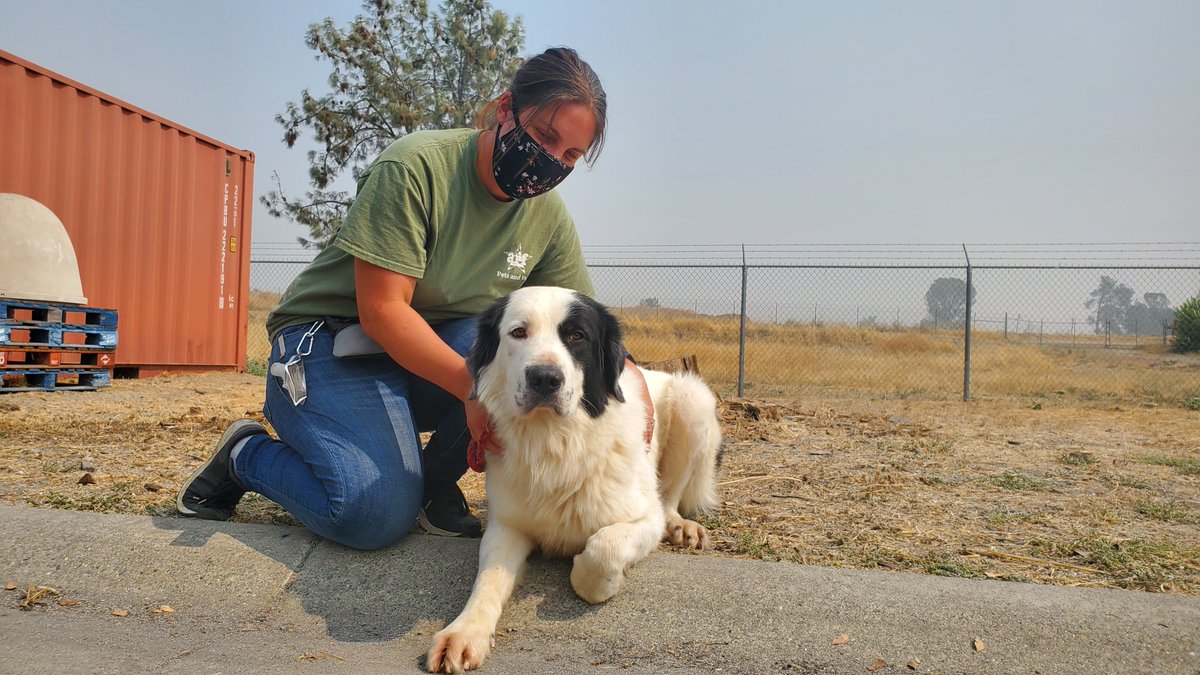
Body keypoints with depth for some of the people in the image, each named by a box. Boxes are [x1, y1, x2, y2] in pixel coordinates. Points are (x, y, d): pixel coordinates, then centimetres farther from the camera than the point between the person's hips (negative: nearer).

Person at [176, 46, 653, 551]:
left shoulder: (550, 218, -2)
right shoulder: (416, 166, -20)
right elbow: (381, 311, -24)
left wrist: (629, 377, -21)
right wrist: (472, 385, -34)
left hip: (436, 349, 6)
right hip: (330, 345, -5)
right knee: (380, 515, -26)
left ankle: (435, 482, -5)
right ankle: (246, 455, 4)